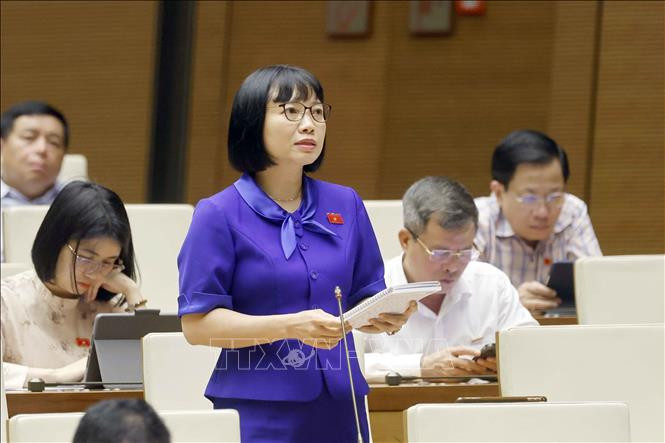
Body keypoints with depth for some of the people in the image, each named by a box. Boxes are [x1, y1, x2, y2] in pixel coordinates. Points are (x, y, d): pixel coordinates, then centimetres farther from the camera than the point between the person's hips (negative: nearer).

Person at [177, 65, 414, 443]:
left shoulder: (346, 205, 9)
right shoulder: (219, 215, -5)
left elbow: (365, 299, 14)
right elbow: (197, 325, -10)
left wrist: (387, 316, -10)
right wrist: (291, 326, -21)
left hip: (339, 407, 4)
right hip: (257, 410, -4)